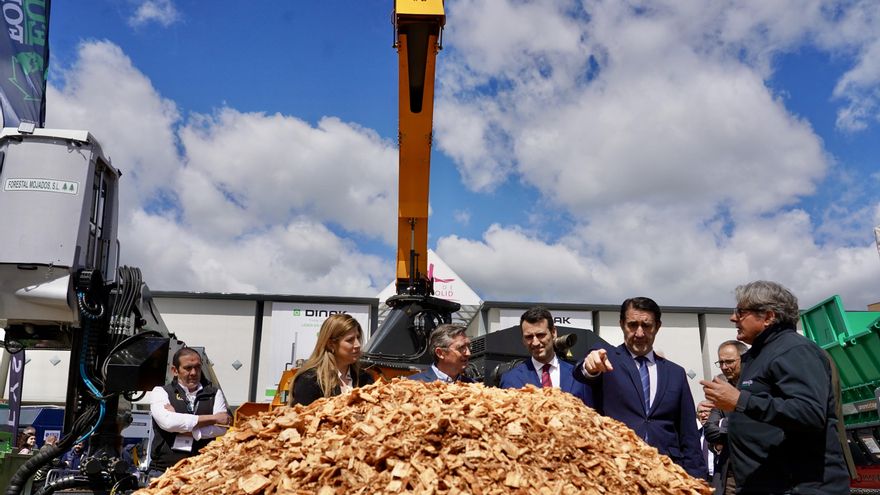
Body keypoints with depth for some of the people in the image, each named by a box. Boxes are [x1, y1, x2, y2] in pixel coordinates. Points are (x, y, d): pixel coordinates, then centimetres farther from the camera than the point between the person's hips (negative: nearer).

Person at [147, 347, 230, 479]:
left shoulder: (214, 394, 14)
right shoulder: (160, 392, 8)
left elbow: (222, 429, -1)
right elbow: (167, 422, -12)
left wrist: (183, 429, -8)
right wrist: (213, 418, -7)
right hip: (164, 469, -1)